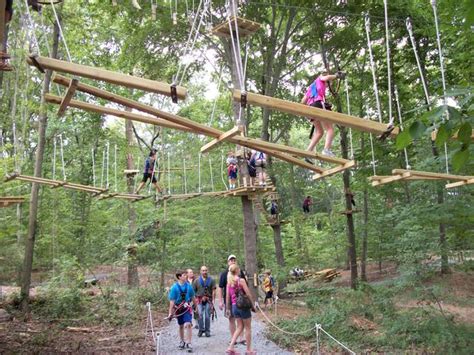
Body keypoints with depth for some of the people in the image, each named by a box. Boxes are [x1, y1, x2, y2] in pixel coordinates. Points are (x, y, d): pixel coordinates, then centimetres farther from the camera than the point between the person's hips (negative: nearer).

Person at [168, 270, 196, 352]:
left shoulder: (188, 286, -6)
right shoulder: (174, 287, -12)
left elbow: (192, 298, 7)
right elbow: (172, 301, -10)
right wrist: (170, 313, -11)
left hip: (187, 308, 0)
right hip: (178, 309, 0)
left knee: (188, 324, -15)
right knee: (181, 326, 16)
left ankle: (188, 343, -6)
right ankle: (182, 342, 36)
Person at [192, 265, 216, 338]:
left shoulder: (211, 280, 5)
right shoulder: (197, 280, 7)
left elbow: (213, 291, 2)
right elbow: (193, 291, 8)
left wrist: (213, 300, -6)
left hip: (208, 300, 0)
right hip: (199, 300, 0)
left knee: (207, 316, 1)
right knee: (200, 315, -7)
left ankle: (207, 331, 12)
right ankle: (201, 330, 6)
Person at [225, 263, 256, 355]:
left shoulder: (229, 282, 4)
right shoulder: (241, 280, -13)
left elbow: (227, 296, 7)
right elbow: (248, 294, -13)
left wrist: (228, 308, 15)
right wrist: (252, 305, -3)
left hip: (234, 306, 6)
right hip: (243, 306, -6)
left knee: (240, 327, 17)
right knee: (248, 328, 9)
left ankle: (230, 347, 9)